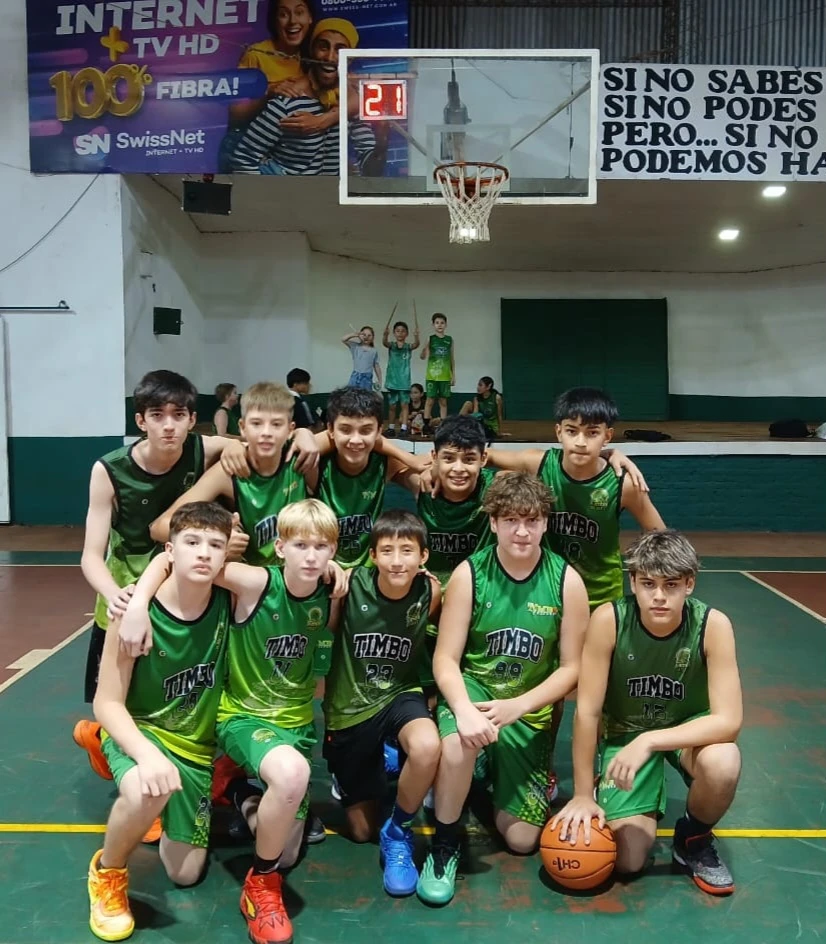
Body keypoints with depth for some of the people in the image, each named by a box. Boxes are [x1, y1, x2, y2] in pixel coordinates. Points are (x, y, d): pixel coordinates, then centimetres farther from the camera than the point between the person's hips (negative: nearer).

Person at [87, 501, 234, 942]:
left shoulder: (228, 601, -16)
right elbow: (107, 703, -21)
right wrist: (146, 753, -37)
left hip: (197, 744, 4)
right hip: (140, 729, -3)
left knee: (185, 875, 9)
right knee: (147, 792, -39)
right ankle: (107, 872, -6)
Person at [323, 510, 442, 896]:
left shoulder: (431, 592, -15)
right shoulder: (351, 584, -21)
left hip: (399, 694, 0)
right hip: (349, 708, 0)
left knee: (427, 747, -38)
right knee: (361, 831, 12)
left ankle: (398, 833, -7)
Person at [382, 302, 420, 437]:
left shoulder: (408, 346, 2)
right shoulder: (391, 345, 3)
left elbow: (416, 344, -20)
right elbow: (384, 342, -19)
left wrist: (416, 336, -42)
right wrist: (385, 334, -42)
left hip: (404, 380, -1)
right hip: (392, 380, 1)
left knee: (405, 404, -4)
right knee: (392, 405, 7)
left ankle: (403, 428, -5)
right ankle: (391, 428, 16)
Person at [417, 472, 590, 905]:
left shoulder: (567, 581, -11)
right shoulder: (469, 574, -13)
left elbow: (571, 668, -7)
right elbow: (446, 659, -13)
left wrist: (518, 706, -21)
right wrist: (464, 709, -33)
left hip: (531, 713, 2)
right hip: (472, 690, -2)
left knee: (521, 839, 3)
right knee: (457, 741, -39)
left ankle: (494, 777, 37)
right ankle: (444, 844, -11)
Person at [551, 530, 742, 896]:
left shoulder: (713, 625, -25)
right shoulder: (608, 620, -26)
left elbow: (728, 720, -27)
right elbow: (587, 711, -20)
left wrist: (649, 741, -37)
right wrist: (583, 794, -16)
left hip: (689, 730, 0)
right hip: (625, 732, 0)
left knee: (722, 764, -35)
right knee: (628, 860, -11)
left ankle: (694, 838, -1)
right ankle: (649, 805, 24)